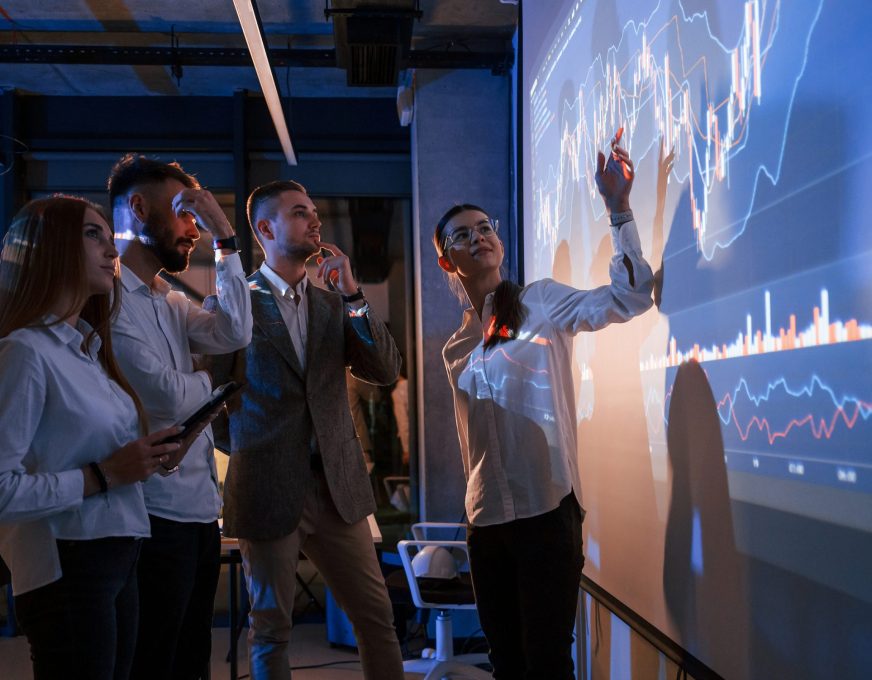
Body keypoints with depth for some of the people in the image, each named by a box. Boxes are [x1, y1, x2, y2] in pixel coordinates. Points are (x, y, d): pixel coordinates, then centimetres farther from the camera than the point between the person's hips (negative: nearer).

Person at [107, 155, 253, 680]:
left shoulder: (171, 302, 15)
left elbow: (235, 334, -1)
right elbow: (169, 395, -19)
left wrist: (225, 238, -2)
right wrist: (208, 381, 3)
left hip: (200, 512, 9)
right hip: (160, 516, -9)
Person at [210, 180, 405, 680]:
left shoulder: (334, 305, 10)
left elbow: (387, 371, 0)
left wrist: (353, 294, -8)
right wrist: (246, 445, -1)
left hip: (338, 488, 4)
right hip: (269, 491, -4)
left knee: (377, 616, 8)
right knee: (271, 629, 8)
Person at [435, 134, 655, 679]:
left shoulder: (541, 303, -2)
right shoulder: (456, 350, 14)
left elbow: (628, 297, -17)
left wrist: (618, 208, -25)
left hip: (546, 511, -5)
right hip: (487, 520, 6)